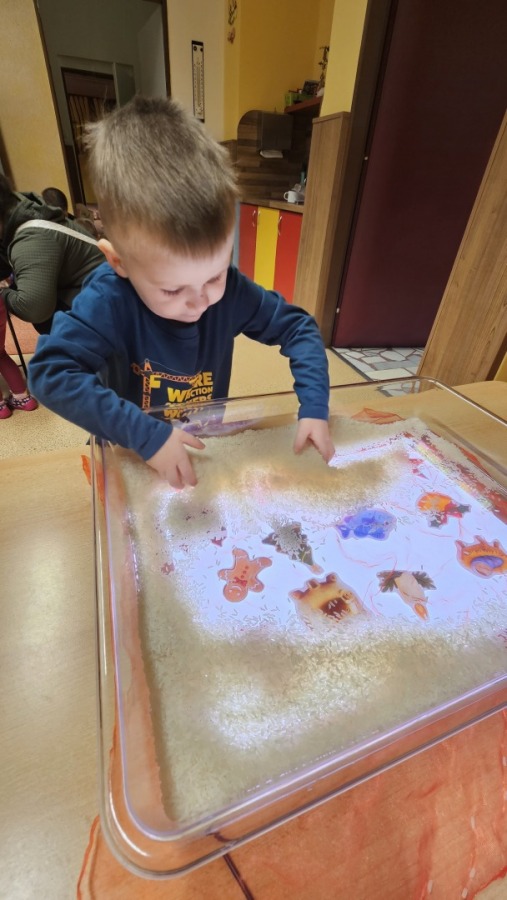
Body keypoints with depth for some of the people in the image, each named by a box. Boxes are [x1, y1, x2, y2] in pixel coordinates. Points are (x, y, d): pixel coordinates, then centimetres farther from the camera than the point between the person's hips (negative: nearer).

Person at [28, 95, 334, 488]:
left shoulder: (230, 290, -16)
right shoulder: (109, 301, -25)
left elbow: (298, 327, -9)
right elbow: (50, 371, -29)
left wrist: (314, 407, -20)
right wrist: (146, 435, -36)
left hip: (207, 450, 2)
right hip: (133, 456, -1)